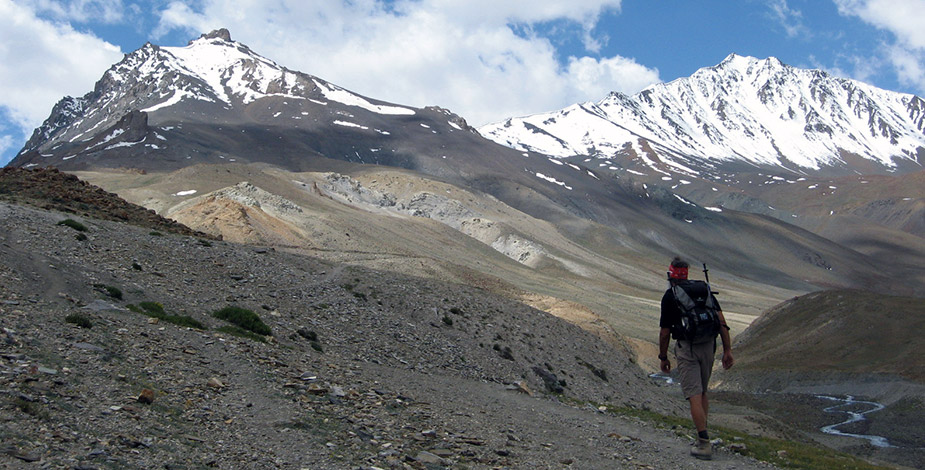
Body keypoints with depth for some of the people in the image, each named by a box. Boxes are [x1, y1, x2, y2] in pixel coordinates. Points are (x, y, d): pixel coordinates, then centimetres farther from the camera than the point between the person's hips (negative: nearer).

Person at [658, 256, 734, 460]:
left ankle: (704, 444, -10)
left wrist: (663, 357, 10)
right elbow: (721, 321, 3)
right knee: (702, 392, 20)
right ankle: (702, 437, 24)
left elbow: (665, 332, -2)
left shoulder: (670, 296, -3)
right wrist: (727, 350, 5)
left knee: (694, 396, -6)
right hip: (708, 346, 5)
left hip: (686, 348, -5)